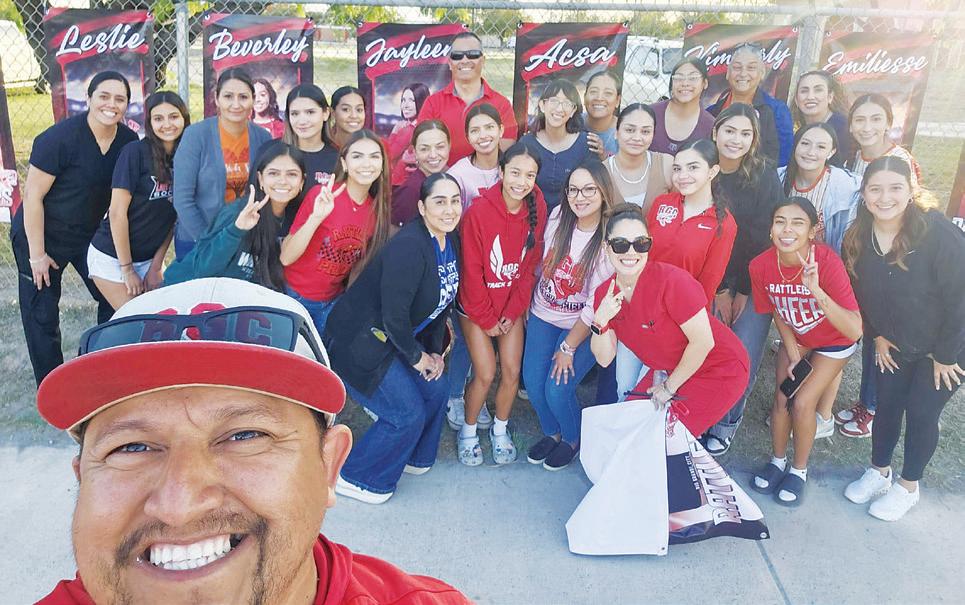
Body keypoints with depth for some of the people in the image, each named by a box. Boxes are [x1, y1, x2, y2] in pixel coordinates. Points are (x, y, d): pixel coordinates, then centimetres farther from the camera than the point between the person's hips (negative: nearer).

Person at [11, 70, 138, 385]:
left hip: (91, 234, 5)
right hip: (42, 235, -5)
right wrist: (37, 255, -16)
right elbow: (33, 196, -19)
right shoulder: (60, 138, -23)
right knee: (42, 315, 3)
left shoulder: (129, 141, -7)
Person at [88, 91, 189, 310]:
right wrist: (127, 269, -13)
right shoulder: (135, 152, -15)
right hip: (112, 257, -5)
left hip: (149, 258, 5)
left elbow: (173, 217, 3)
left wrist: (156, 266, -1)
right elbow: (117, 213, -15)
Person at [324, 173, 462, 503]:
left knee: (437, 389, 9)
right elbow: (394, 316, -28)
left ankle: (413, 456, 35)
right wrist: (417, 356, -13)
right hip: (359, 344, -9)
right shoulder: (408, 247, -28)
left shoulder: (451, 242, 0)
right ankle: (353, 477, 15)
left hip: (397, 338, 9)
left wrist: (435, 351, 5)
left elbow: (443, 302, 10)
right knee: (408, 414, -6)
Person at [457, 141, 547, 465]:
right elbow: (471, 270, -15)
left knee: (512, 371, 2)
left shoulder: (537, 210, -9)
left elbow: (532, 265, -2)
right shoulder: (479, 210, -21)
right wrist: (486, 319, -10)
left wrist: (512, 312, -5)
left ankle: (500, 429, 27)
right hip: (477, 306, -3)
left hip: (512, 305, 3)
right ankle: (468, 431, 20)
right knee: (485, 374, -5)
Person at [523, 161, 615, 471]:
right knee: (533, 381, 1)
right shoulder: (558, 216, -8)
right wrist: (529, 302, 13)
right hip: (543, 316, 4)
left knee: (557, 388, -10)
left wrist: (569, 346, -12)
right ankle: (551, 433, 32)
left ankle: (573, 440, 23)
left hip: (583, 326, -4)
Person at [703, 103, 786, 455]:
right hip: (713, 279, 2)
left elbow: (764, 237, -11)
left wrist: (743, 292, -9)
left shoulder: (766, 177, -10)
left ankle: (726, 423, 14)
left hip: (756, 283, -1)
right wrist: (720, 290, -7)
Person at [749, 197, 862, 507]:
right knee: (781, 399, -4)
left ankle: (799, 470, 13)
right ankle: (778, 460, 24)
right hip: (795, 338, 3)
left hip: (834, 342, -3)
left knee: (802, 402, -13)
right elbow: (777, 312, -3)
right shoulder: (761, 266, -23)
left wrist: (817, 291, -52)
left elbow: (855, 330, -42)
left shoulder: (828, 262, -36)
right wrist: (793, 355, -5)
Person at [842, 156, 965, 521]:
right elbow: (860, 293, 3)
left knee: (921, 413, 4)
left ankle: (909, 487, 25)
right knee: (887, 405, 12)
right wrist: (876, 336, 3)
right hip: (894, 344, 5)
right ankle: (879, 472, 34)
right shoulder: (858, 237, -12)